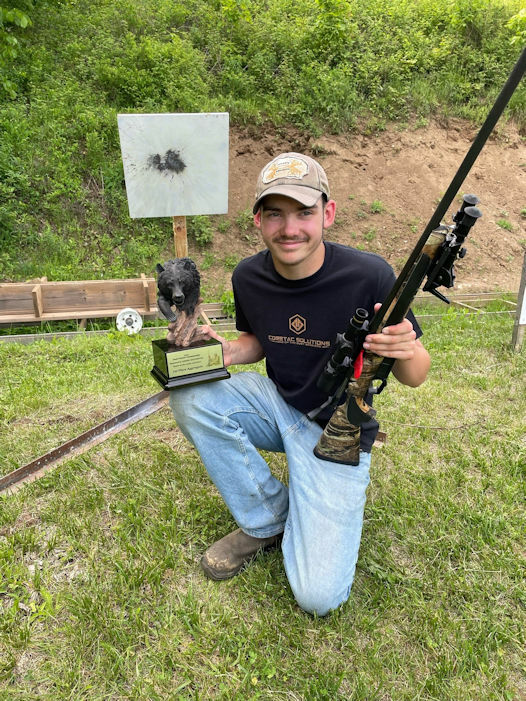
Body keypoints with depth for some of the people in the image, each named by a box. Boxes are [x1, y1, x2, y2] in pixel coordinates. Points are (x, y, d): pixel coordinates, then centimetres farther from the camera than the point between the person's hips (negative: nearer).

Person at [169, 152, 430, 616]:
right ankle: (267, 521, -1)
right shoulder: (249, 277, -9)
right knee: (190, 395, -23)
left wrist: (406, 351, -37)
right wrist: (227, 352, -13)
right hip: (277, 406, 5)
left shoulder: (368, 276, -22)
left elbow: (415, 375, -12)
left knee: (319, 596, -15)